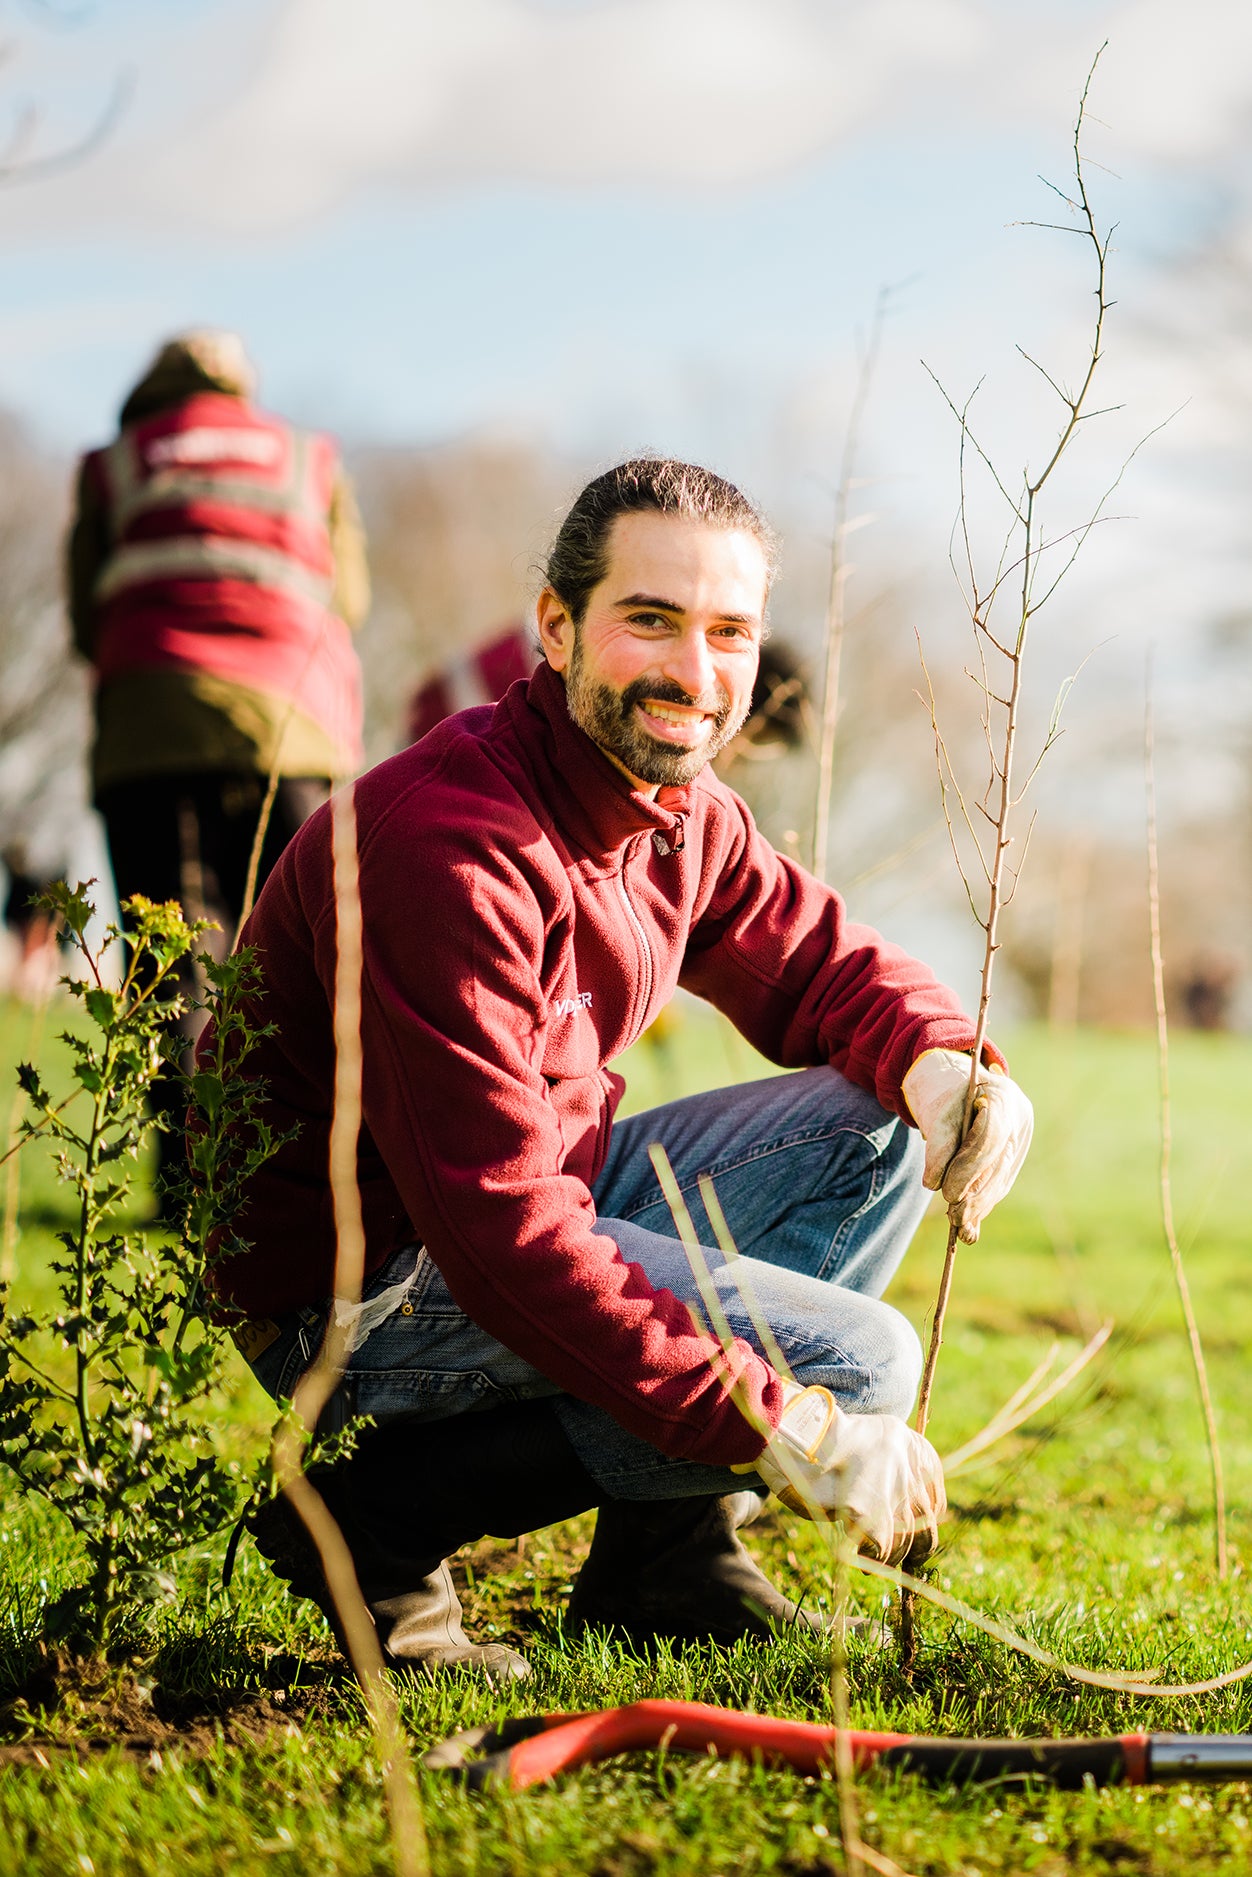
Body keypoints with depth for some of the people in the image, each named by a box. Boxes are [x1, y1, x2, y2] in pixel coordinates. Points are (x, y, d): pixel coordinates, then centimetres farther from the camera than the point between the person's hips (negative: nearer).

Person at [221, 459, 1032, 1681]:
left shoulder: (679, 812, 2)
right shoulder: (448, 845, -27)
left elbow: (821, 961, 17)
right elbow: (501, 1230, -31)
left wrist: (945, 1066, -10)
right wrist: (781, 1430, -31)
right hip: (364, 1293, -9)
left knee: (879, 1125, 2)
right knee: (855, 1356, -17)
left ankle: (668, 1549, 4)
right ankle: (378, 1519, -9)